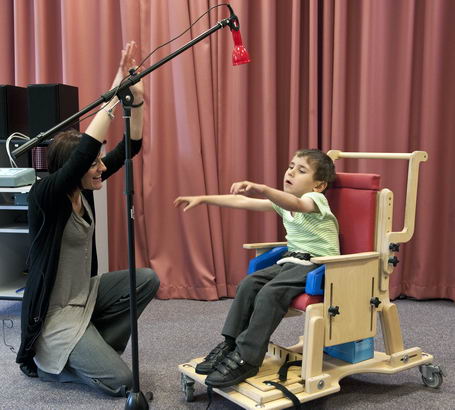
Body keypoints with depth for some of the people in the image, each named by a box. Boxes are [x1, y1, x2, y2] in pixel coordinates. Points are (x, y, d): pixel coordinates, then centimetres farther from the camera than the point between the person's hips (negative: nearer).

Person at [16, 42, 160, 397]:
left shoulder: (84, 188, -2)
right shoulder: (43, 195, -23)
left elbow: (130, 148, -4)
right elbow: (83, 151, -40)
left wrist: (136, 100, -18)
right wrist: (114, 95, -37)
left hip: (86, 293, 8)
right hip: (55, 311, -8)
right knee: (121, 381, -12)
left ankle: (91, 350, 6)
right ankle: (44, 361, 11)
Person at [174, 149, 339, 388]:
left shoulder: (316, 199, -14)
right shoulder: (283, 199, 9)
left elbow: (296, 204, -39)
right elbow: (242, 202, 6)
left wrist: (262, 189, -57)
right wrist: (203, 199, 2)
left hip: (319, 264, -8)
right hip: (293, 260, 8)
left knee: (270, 293, -27)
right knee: (249, 283, -12)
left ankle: (246, 359, -21)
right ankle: (230, 344, -5)